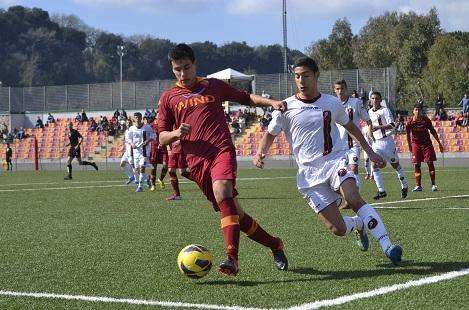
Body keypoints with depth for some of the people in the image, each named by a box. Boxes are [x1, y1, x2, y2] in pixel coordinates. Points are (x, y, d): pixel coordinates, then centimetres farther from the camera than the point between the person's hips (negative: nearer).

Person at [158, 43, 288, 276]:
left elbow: (246, 98, 23)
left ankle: (232, 258, -36)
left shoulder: (213, 86, 15)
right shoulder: (168, 98, 15)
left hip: (222, 150, -2)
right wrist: (176, 133, -7)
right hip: (196, 161, 2)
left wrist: (270, 102, 6)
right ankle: (274, 245, 20)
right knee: (235, 214, 1)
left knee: (222, 193, -31)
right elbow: (162, 138, 15)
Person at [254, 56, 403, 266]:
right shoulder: (286, 108, 2)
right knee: (337, 229, -8)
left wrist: (370, 152, 24)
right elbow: (270, 134, 12)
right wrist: (260, 153, -8)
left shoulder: (331, 103, 6)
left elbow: (350, 126, 23)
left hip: (335, 161, 0)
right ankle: (359, 224, 27)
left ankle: (387, 246, -30)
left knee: (353, 199, -31)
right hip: (309, 172, 0)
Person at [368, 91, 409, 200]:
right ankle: (381, 191, -8)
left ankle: (405, 187, 25)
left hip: (387, 141, -5)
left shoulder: (385, 110, -10)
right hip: (376, 143, 5)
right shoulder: (369, 112, 10)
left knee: (395, 165, 6)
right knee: (374, 165, -11)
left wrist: (378, 127, -32)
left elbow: (392, 125, -22)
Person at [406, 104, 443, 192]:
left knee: (430, 163, -4)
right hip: (416, 144, 0)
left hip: (427, 143, 0)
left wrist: (439, 143, 4)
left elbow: (433, 131, 2)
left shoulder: (426, 120, -7)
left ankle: (433, 185, 4)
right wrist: (410, 146, 6)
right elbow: (408, 135, 3)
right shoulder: (410, 122, -10)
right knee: (416, 165, -4)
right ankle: (418, 186, 3)